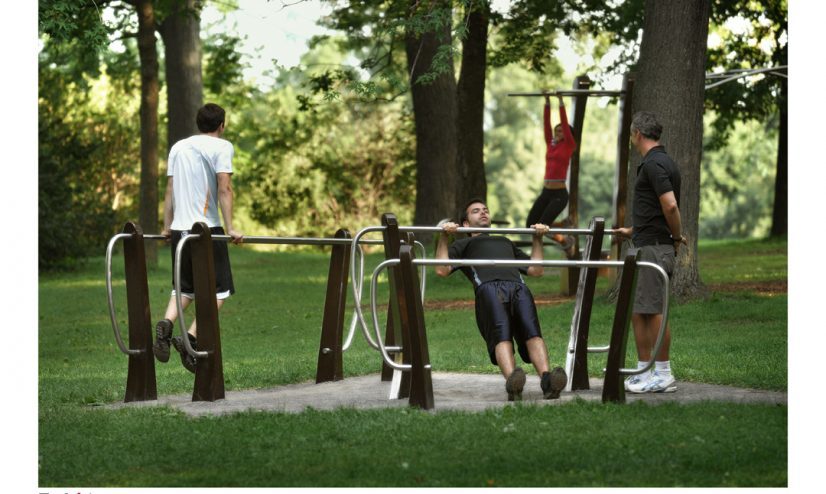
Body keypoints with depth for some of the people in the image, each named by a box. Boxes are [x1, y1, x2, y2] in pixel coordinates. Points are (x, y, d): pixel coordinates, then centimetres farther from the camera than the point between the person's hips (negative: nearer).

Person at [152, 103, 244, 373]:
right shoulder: (222, 146, -1)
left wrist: (167, 227, 19)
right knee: (219, 290, 1)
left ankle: (166, 324, -9)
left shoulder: (178, 147, 17)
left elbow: (170, 190, 16)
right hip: (206, 228, -6)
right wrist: (230, 228, -12)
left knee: (185, 287, 18)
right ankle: (191, 339, -15)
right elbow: (224, 189, -10)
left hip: (179, 229, 6)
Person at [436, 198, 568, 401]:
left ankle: (546, 379, -52)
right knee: (501, 335, -34)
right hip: (488, 287, -3)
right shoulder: (463, 245, 36)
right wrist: (443, 237, 11)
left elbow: (536, 270, 40)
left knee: (532, 332, -29)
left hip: (518, 287, 3)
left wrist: (538, 238, 35)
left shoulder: (506, 242, 48)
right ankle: (512, 381, -57)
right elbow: (442, 270, 17)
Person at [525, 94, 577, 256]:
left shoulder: (568, 146, -2)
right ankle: (564, 239, 20)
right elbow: (546, 123, 12)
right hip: (546, 192, 7)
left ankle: (566, 240, 12)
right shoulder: (550, 144, 13)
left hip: (559, 194, -7)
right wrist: (547, 102, 9)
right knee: (530, 225, 0)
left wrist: (561, 102, -8)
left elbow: (565, 123, -8)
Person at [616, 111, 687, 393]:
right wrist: (632, 231, 37)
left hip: (654, 248, -10)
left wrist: (677, 237, -10)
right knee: (638, 311, 11)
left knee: (653, 311, -6)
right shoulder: (662, 161, 17)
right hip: (648, 246, 10)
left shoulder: (653, 164, -15)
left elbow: (670, 205, -25)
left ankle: (663, 375, -2)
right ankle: (644, 373, 14)